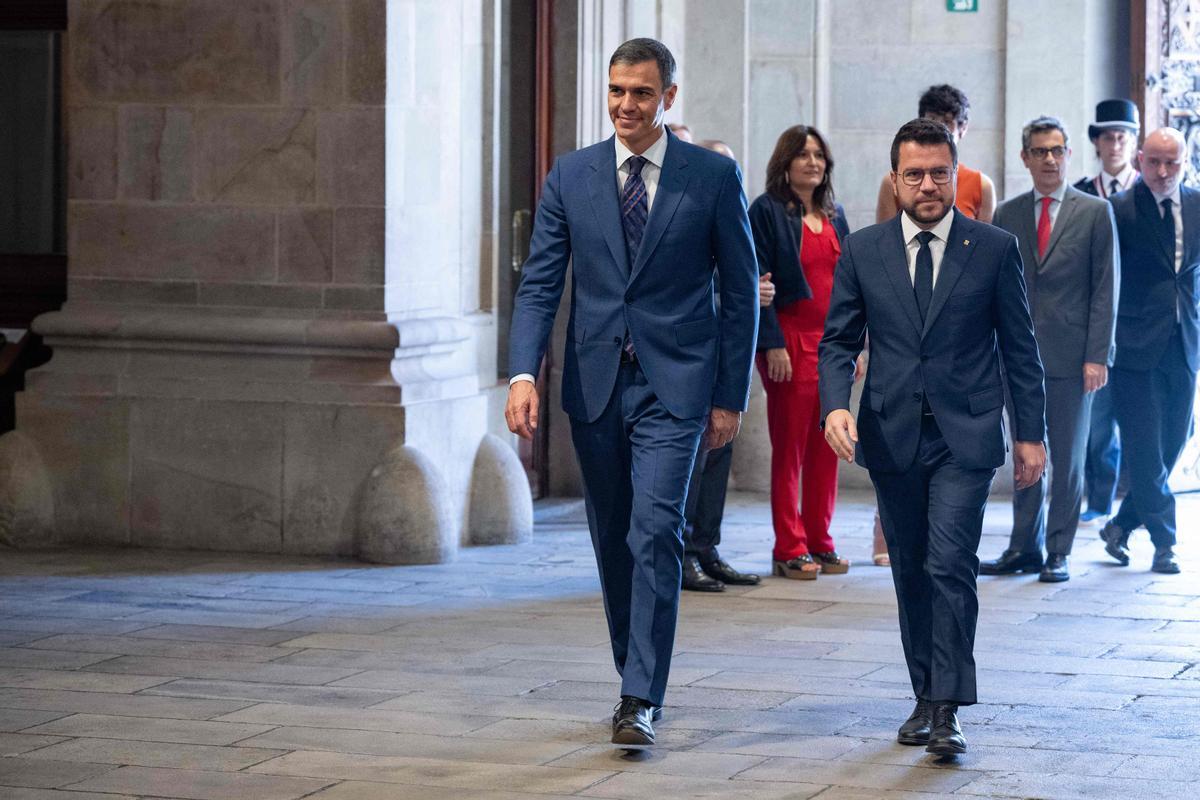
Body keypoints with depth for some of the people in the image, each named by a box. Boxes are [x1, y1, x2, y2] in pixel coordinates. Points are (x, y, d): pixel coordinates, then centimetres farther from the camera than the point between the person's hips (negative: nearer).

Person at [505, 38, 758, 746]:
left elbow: (741, 293, 3)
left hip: (674, 384, -3)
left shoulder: (714, 177, -1)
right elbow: (540, 283, 3)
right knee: (613, 542, 11)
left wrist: (732, 396, 0)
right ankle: (638, 677, 26)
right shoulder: (570, 175, 6)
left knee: (655, 533, -15)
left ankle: (641, 701, -14)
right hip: (595, 383, 4)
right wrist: (524, 373, -11)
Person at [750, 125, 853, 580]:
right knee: (789, 447, -3)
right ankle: (789, 549, 1)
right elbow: (758, 280, -9)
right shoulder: (767, 211, -4)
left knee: (826, 447, 7)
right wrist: (772, 345, -16)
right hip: (791, 340, -6)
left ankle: (819, 541, 14)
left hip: (831, 342, 6)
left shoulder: (833, 215, 15)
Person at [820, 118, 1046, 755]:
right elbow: (838, 340, 7)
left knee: (951, 566, -14)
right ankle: (925, 697, 22)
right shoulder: (862, 251, 6)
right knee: (911, 572, 10)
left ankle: (948, 710, -13)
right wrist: (835, 404, -11)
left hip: (965, 436, -3)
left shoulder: (994, 248, 2)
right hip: (893, 436, 3)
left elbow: (1019, 346, 6)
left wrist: (1031, 433, 4)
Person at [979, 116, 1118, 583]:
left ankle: (1059, 552, 9)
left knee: (1068, 457, 3)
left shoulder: (1095, 212, 2)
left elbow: (1106, 289, -2)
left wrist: (1097, 355, -9)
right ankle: (1025, 547, 15)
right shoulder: (1007, 215, 9)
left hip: (1070, 354, -2)